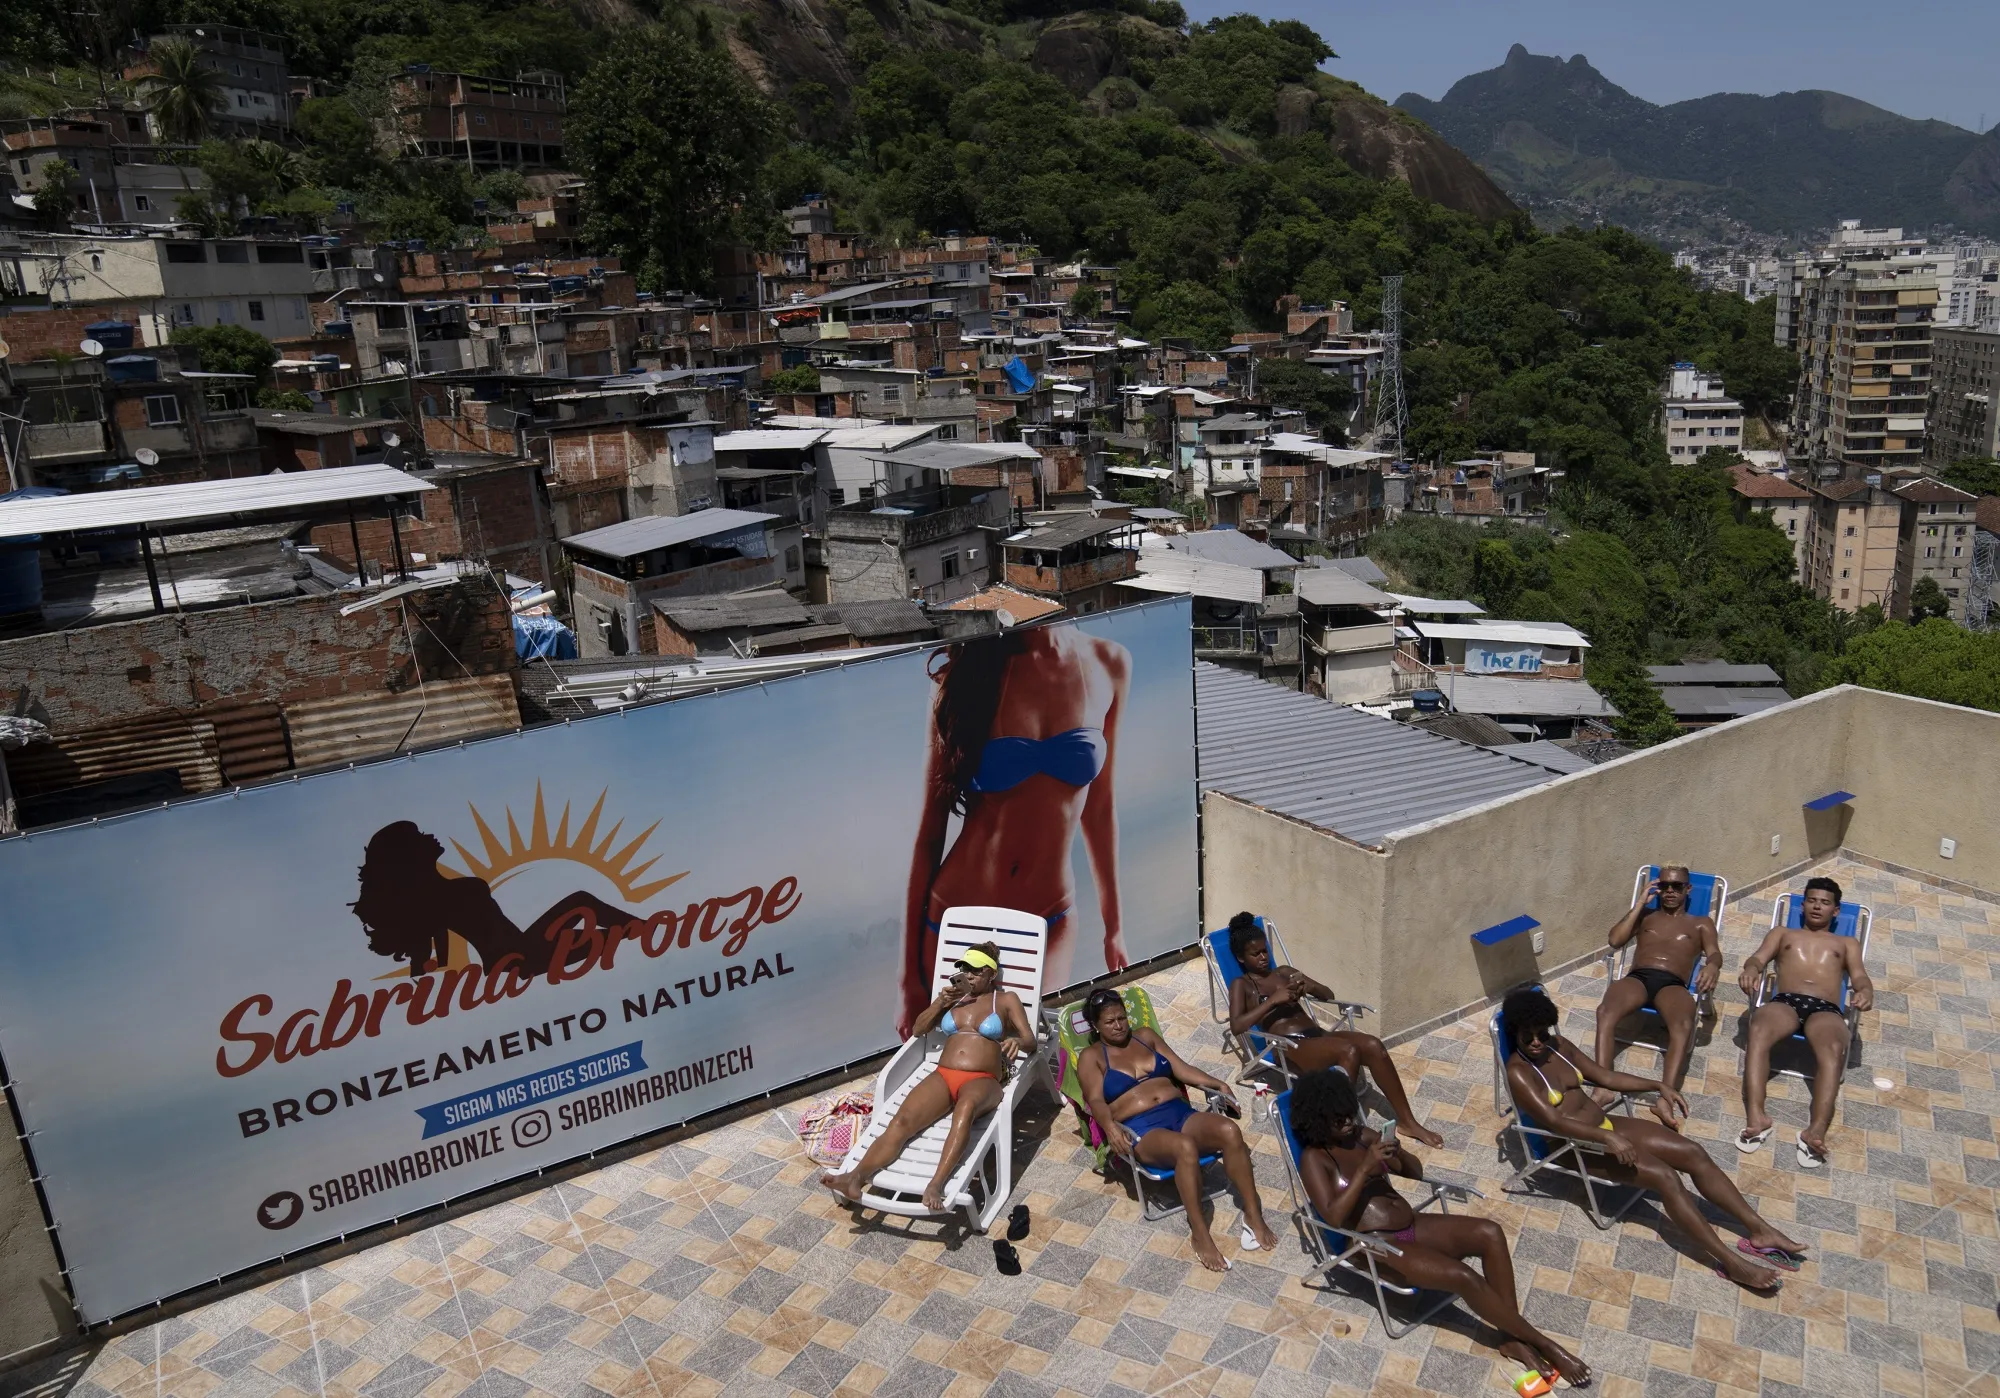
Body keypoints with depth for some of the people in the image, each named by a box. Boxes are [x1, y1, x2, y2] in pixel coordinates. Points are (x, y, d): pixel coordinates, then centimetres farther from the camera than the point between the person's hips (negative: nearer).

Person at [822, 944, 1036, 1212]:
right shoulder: (955, 995, 24)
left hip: (982, 1081, -3)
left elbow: (1030, 1041, 3)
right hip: (943, 1076, 3)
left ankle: (936, 1185, -54)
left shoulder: (1006, 999, 13)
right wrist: (941, 1001, 5)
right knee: (901, 1121, -27)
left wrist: (1017, 1042, -22)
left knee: (966, 1106, -43)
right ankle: (855, 1179, -48)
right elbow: (918, 1029, 22)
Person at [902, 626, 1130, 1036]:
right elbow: (930, 831, -5)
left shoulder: (1109, 665, -1)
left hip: (1050, 926, 2)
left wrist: (1113, 925, 14)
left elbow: (1099, 806, 9)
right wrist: (910, 978, -4)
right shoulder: (968, 670, -8)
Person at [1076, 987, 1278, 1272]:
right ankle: (1200, 1233, -27)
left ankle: (1254, 1216, -17)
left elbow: (1181, 1069, 15)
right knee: (1185, 1147, -38)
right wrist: (1109, 1126, -29)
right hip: (1141, 1131, -5)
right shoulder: (1091, 1058, 6)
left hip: (1180, 1114, 5)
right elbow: (1096, 1100, -8)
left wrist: (1217, 1084, 0)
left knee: (1229, 1131, -26)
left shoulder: (1145, 1036, 19)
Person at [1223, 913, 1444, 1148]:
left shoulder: (1284, 972, 21)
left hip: (1317, 1034, 6)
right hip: (1289, 1047, -6)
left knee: (1373, 1045, -23)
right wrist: (1273, 999, -17)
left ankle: (1406, 1120, -14)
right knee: (1349, 1051, -34)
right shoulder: (1241, 985, 5)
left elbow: (1329, 995, 21)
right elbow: (1237, 1026, -14)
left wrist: (1310, 987, -2)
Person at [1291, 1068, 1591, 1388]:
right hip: (1375, 1245, -7)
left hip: (1412, 1227, 7)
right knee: (1464, 1277, -26)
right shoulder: (1314, 1159, -9)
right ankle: (1546, 1345, -9)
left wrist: (1400, 1153, -10)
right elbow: (1334, 1217, -22)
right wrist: (1365, 1167, -25)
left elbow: (1416, 1173, 14)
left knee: (1489, 1232, -16)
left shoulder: (1362, 1135, 9)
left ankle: (1514, 1339, -11)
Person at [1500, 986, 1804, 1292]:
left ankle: (1759, 1231, 0)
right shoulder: (1518, 1071, -19)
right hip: (1575, 1144, -8)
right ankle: (1729, 1261, -17)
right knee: (1665, 1176, -22)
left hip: (1605, 1125, 8)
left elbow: (1605, 1077, 11)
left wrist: (1658, 1086, 2)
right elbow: (1553, 1120, -27)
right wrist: (1606, 1138, -35)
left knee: (1693, 1152, -5)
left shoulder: (1559, 1045, 5)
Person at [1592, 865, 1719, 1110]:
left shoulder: (1701, 924, 26)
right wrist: (1641, 902, 11)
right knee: (1605, 1011, -35)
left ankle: (1665, 1097, -49)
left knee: (1683, 1024, -39)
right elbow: (1615, 940, 13)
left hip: (1672, 984, -1)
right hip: (1637, 978, 1)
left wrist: (1712, 966, -20)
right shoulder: (1645, 915, 30)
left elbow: (1715, 953, 6)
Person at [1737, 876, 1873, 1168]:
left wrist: (1865, 992, -11)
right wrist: (1751, 969, -12)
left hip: (1826, 1009, 0)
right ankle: (1756, 1117, -49)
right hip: (1784, 1001, 0)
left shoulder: (1847, 943, 33)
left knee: (1832, 1048, -38)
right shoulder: (1783, 933, 33)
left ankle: (1817, 1130, -54)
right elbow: (1758, 958, 16)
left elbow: (1860, 977, 16)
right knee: (1758, 1032, -37)